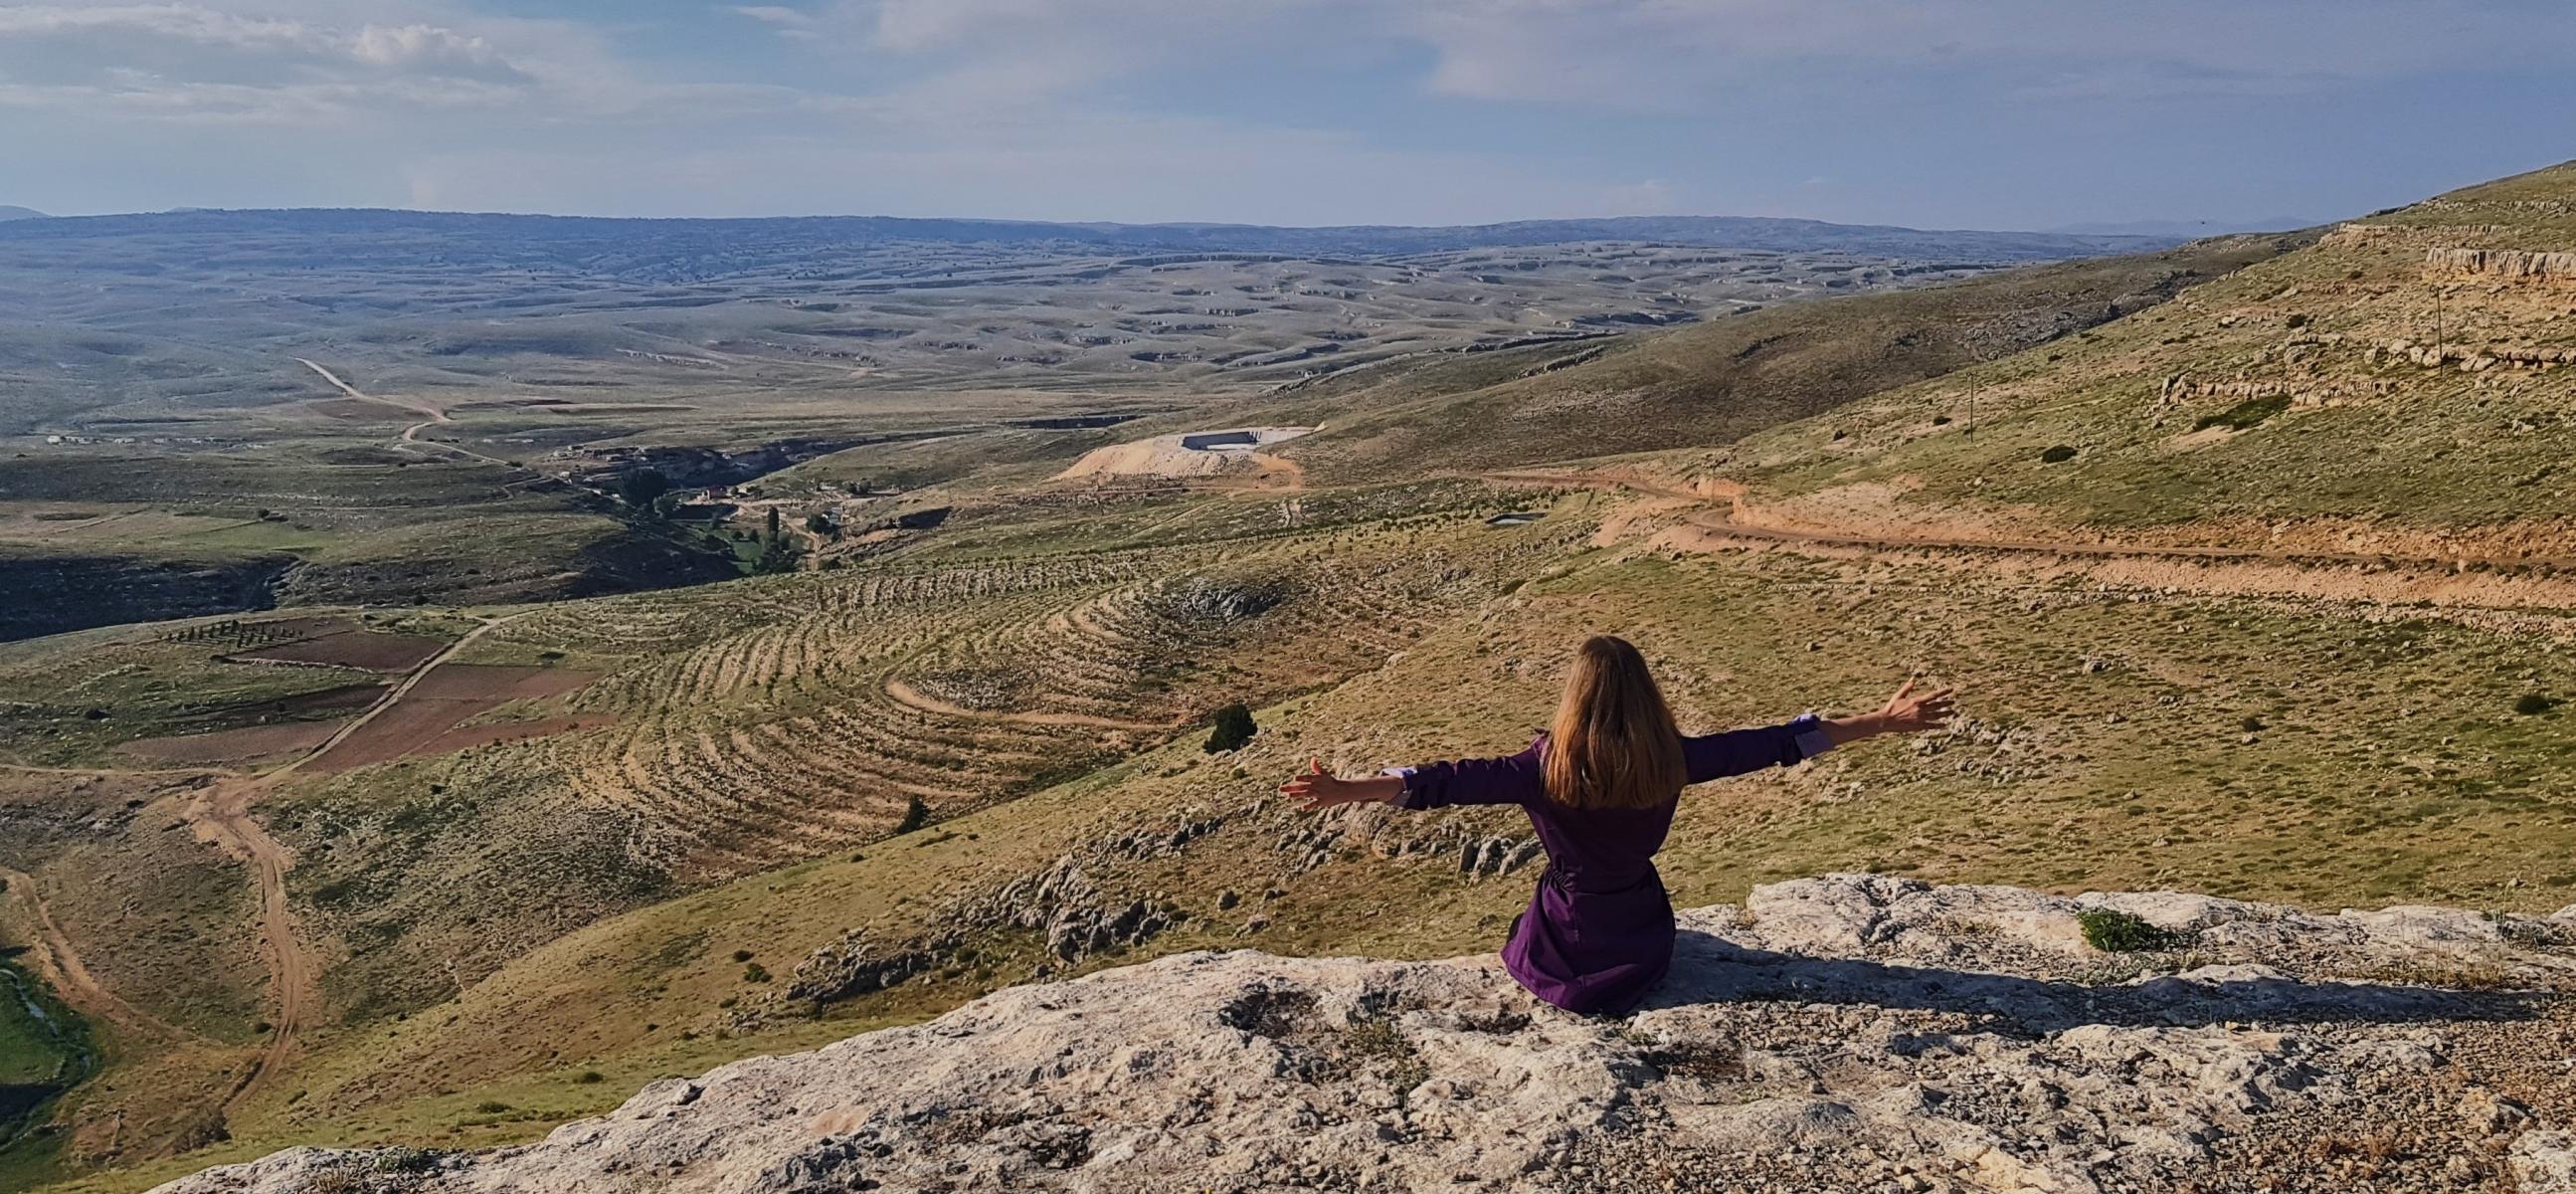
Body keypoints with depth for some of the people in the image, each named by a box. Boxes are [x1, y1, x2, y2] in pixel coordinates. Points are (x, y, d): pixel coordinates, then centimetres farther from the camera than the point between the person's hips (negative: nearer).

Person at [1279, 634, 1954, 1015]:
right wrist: (1882, 724, -5)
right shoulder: (1670, 761, -16)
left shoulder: (1548, 768, -22)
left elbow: (1453, 782, -29)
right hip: (1643, 941, 2)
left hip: (1568, 942, -2)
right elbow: (1770, 746, -12)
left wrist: (1343, 792, -31)